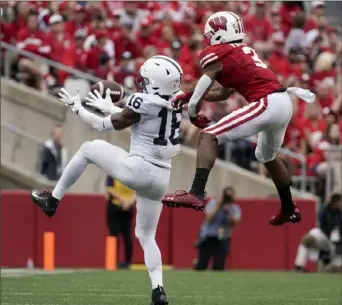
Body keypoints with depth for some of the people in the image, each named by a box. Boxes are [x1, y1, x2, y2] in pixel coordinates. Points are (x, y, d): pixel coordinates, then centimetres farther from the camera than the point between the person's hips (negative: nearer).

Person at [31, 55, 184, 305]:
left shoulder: (144, 102, -14)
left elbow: (104, 126, -2)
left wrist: (76, 106, 13)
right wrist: (109, 107, 34)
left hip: (138, 170, -6)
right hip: (161, 178, 6)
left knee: (88, 149, 17)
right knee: (146, 235, 18)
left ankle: (53, 199, 24)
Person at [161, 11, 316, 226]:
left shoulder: (216, 54, -1)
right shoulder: (244, 51, 24)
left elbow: (197, 99, 1)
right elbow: (223, 93, 29)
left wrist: (193, 115, 20)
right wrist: (188, 96, 25)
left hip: (266, 104, -9)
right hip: (284, 102, 9)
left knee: (209, 137, -12)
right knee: (268, 157, 33)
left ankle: (196, 194, -28)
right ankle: (289, 210, 46)